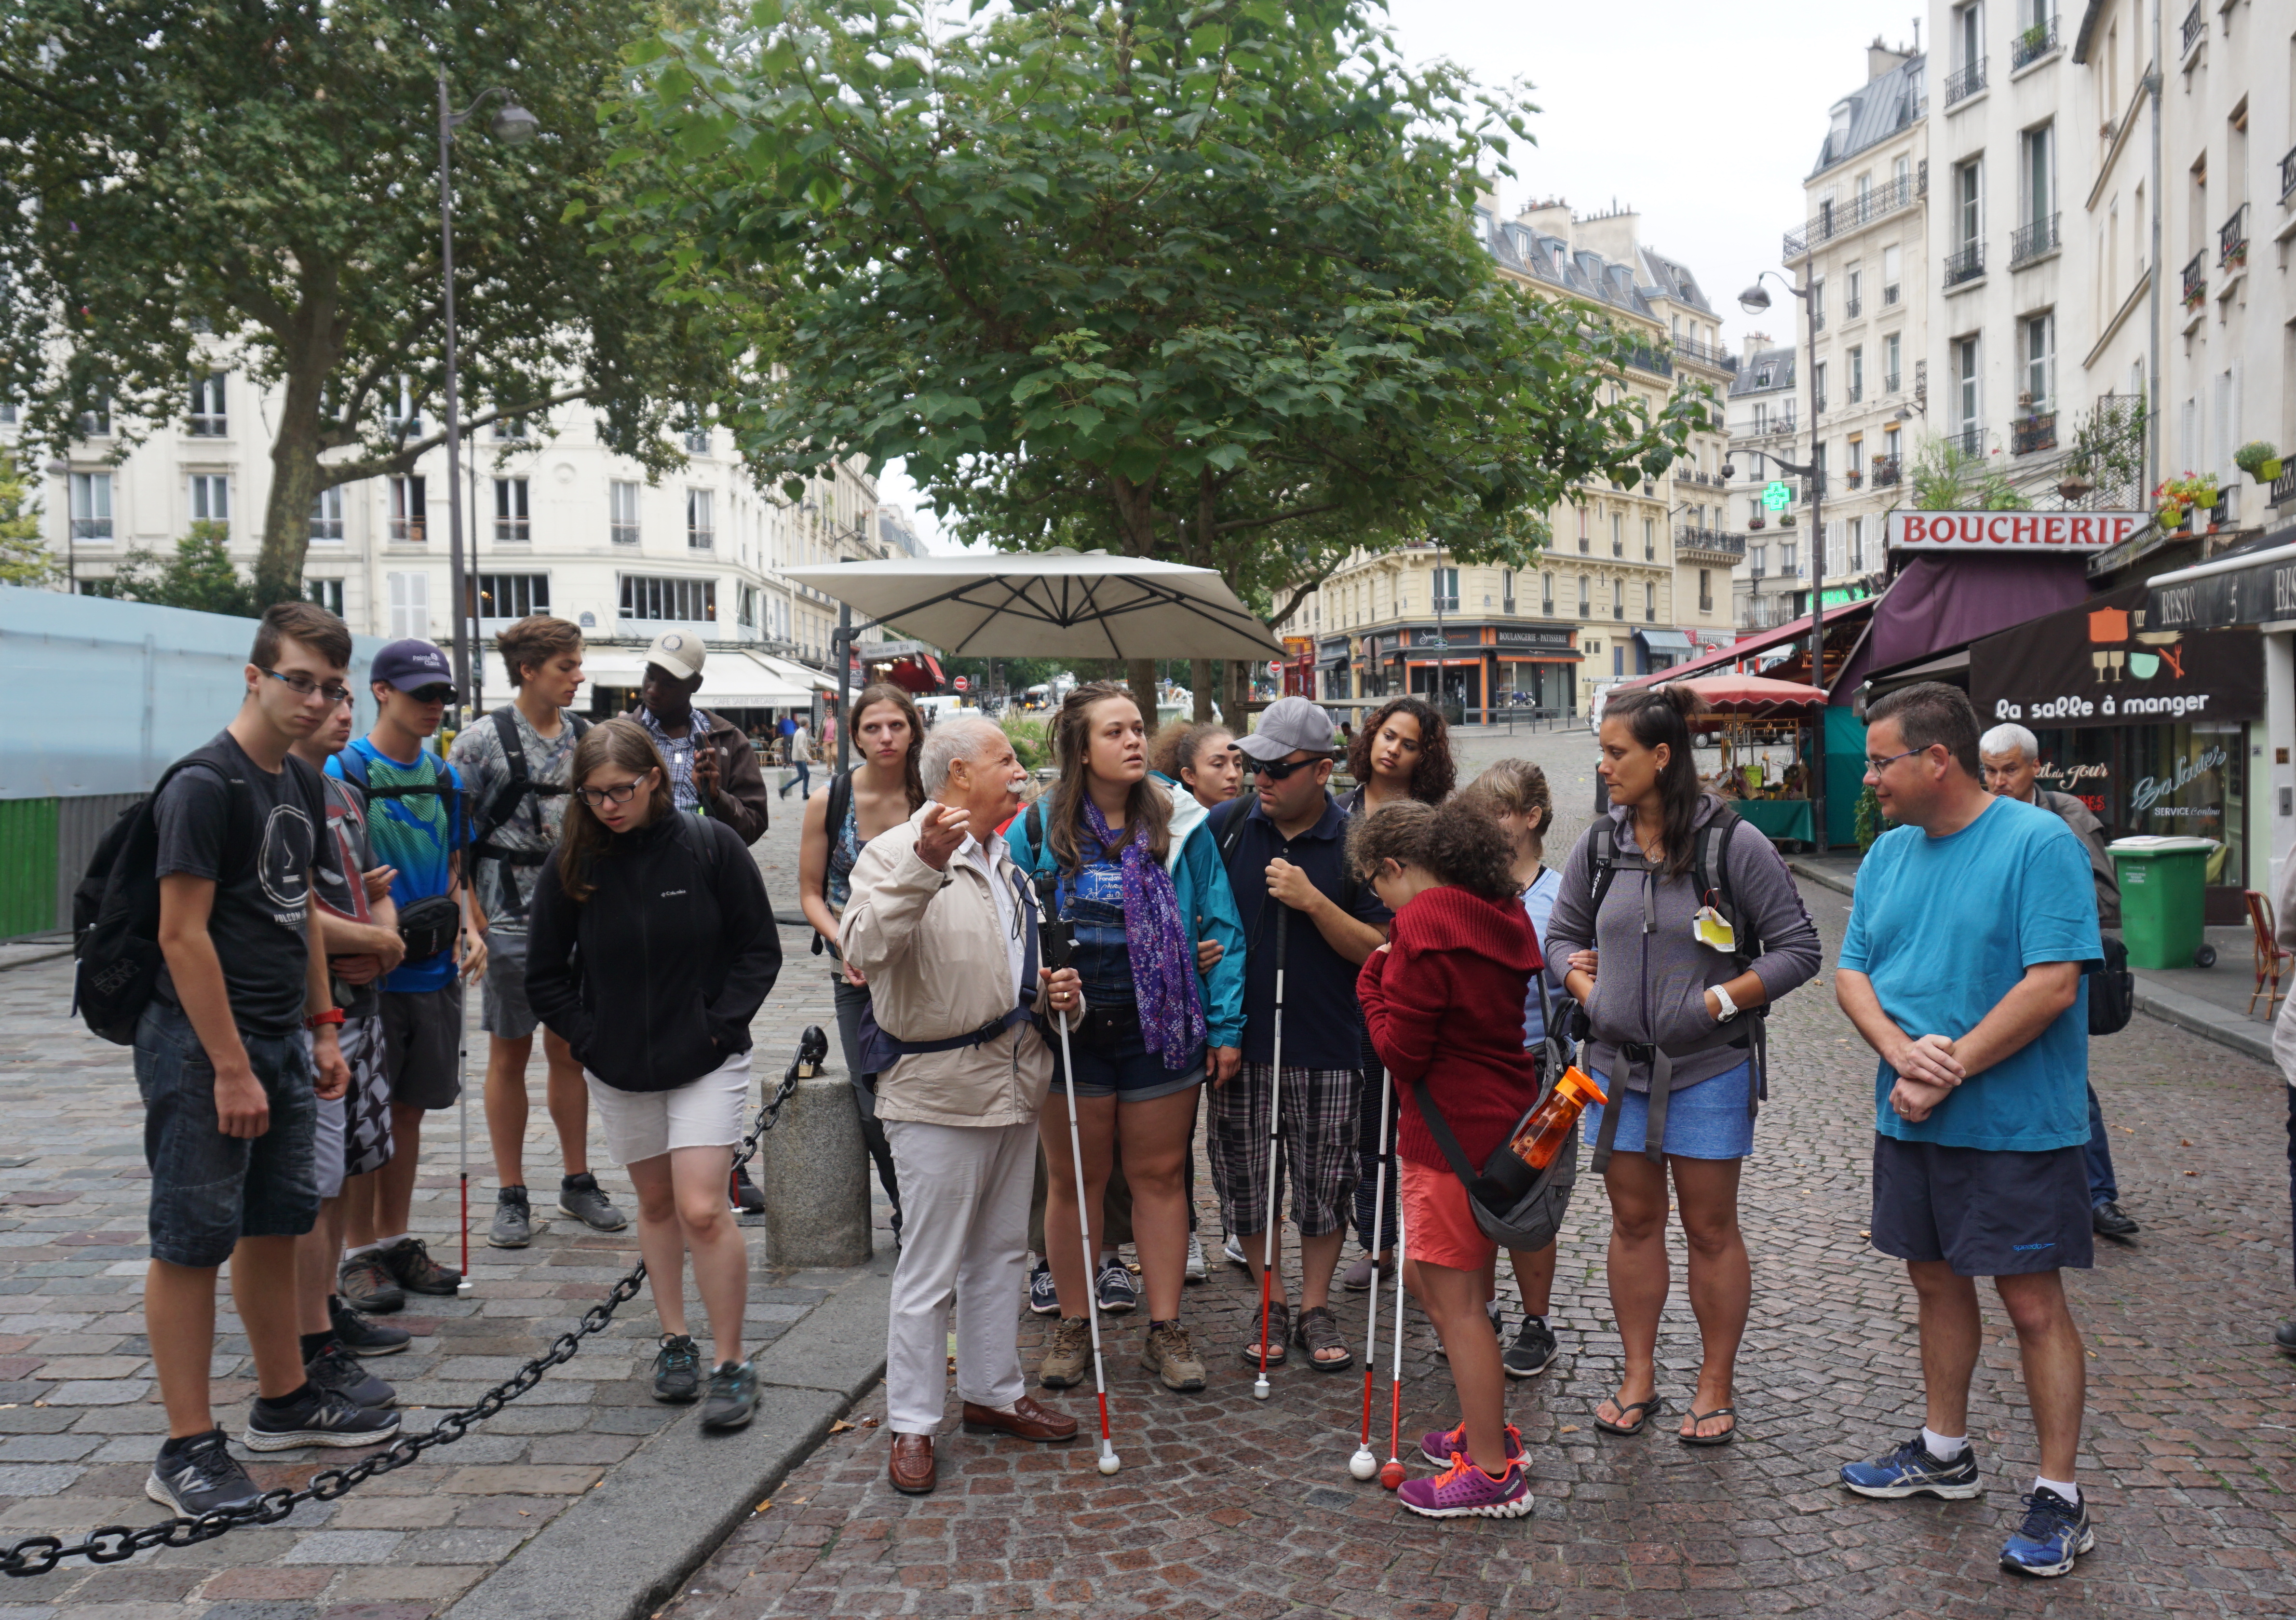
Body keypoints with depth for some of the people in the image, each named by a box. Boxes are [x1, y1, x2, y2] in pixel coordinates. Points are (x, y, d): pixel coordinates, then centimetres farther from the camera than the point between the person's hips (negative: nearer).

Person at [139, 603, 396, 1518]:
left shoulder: (302, 786, 11)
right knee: (193, 1242, -1)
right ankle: (187, 1449, 6)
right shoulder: (203, 784, -15)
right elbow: (182, 935, -19)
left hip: (280, 1042, 8)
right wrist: (232, 1068, -20)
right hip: (203, 1047, -8)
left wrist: (323, 1027, 16)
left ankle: (286, 1402, 30)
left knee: (277, 1226, 16)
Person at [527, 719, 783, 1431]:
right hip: (618, 1069, 3)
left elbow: (760, 950, -3)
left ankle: (731, 1363, 2)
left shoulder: (711, 845, -10)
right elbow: (545, 975, 6)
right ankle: (674, 1341, 30)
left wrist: (719, 1026, -10)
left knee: (701, 1210, -10)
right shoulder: (572, 864, -4)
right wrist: (588, 1038, -3)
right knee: (655, 1204, 15)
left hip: (706, 1063, -3)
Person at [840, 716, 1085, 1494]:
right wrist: (925, 863, -42)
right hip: (938, 1091, -8)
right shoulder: (895, 854, -13)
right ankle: (912, 1423, 12)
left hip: (1015, 1082, 8)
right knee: (929, 1267, -1)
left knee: (1001, 1252, 19)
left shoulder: (1005, 862, 16)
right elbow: (865, 948, -31)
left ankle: (993, 1391, 34)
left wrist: (1055, 991, 5)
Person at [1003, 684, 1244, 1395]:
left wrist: (1226, 1025, -2)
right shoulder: (1039, 828, -1)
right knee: (1072, 1178, 10)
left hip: (1160, 1029, 0)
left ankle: (1165, 1328, 21)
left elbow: (1220, 927, 2)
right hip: (1069, 1032, 0)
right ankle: (1073, 1327, 25)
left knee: (1160, 1175, 9)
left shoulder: (1180, 823, 0)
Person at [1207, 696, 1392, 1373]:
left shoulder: (1354, 845, -4)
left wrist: (1314, 902, -17)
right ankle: (1271, 1303, 24)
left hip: (1326, 1044, -1)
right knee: (1243, 1174, 8)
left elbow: (1377, 949, -5)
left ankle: (1316, 1307, 23)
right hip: (1239, 1037, 2)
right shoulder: (1223, 827, 0)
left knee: (1324, 1180, 7)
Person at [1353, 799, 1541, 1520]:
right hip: (1503, 1117, 10)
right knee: (1428, 1275, 21)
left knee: (1455, 1297, 0)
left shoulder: (1424, 924, -17)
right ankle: (1488, 1428, 31)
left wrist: (1373, 985, -2)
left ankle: (1493, 1472, 8)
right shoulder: (1502, 915, 11)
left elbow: (1401, 1051, -17)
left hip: (1452, 1134, -10)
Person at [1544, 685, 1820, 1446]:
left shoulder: (1734, 846, -11)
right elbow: (1563, 933, 15)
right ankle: (1639, 1377, 24)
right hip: (1619, 1065, 4)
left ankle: (1716, 1389, 19)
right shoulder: (1599, 846, 2)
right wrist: (1588, 991, -3)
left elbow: (1798, 948, -8)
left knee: (1711, 1227, 6)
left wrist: (1719, 1001, -15)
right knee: (1634, 1221, 12)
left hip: (1708, 1069, -4)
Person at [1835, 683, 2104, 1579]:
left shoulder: (2039, 844, -14)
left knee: (2034, 1303, 1)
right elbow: (1853, 974, 7)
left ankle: (2059, 1497, 12)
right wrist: (1901, 1052, -13)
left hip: (2016, 1126, -7)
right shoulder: (1888, 853, 8)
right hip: (1910, 1122, 7)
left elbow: (2052, 985, -21)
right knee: (1937, 1282, 17)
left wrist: (1948, 1071, -19)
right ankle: (1944, 1453, 34)